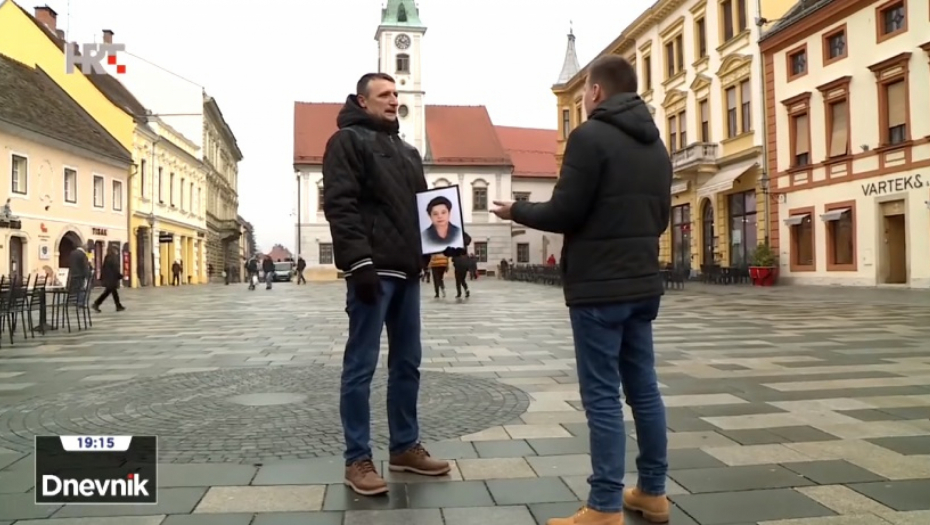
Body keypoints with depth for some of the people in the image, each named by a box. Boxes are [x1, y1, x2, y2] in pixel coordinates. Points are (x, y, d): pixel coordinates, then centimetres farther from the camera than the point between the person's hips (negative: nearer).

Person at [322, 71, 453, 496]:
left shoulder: (406, 151, 24)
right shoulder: (347, 141, 0)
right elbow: (339, 205, -12)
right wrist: (359, 262, -21)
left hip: (406, 270, 8)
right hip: (372, 270, -8)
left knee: (407, 362, 11)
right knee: (361, 366, -3)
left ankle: (405, 448, 22)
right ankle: (358, 460, 5)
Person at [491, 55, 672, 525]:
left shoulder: (590, 137, -10)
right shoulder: (656, 145, 15)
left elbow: (564, 213, -14)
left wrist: (517, 211, 3)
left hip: (599, 287, -8)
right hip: (643, 284, 8)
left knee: (602, 397, -3)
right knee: (643, 388, 14)